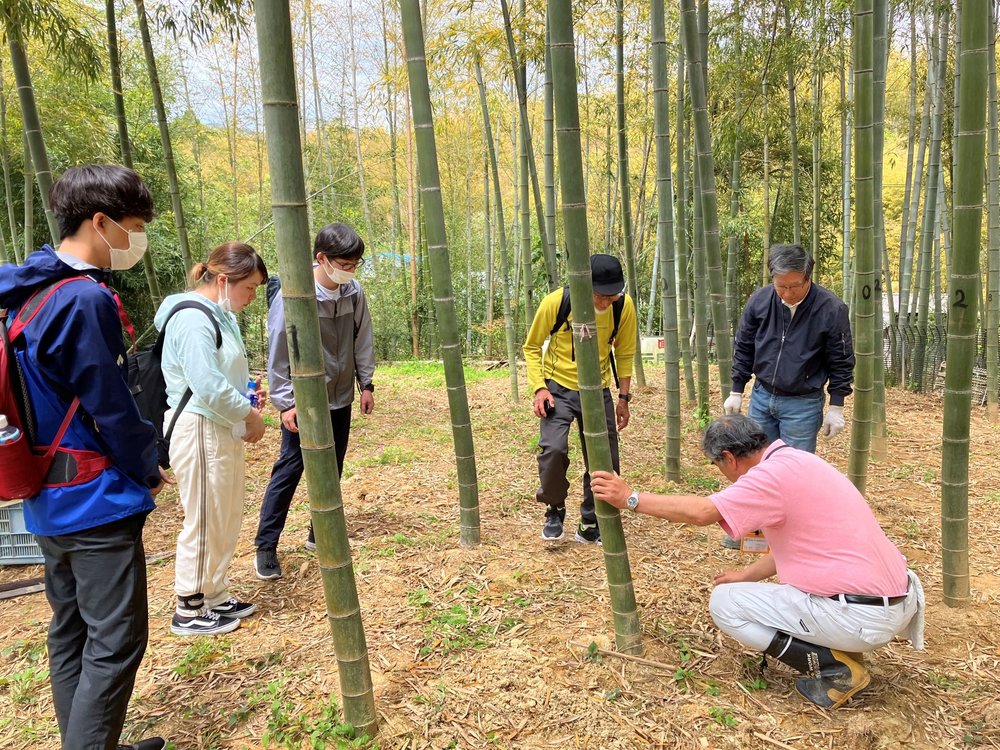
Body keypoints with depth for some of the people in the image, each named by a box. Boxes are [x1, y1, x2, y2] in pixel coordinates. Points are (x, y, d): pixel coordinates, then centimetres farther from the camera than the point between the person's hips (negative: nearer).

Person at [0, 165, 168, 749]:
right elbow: (110, 406, -18)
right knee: (117, 641, 0)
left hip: (49, 500, 10)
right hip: (98, 499, -10)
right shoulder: (85, 299, -21)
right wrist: (149, 471, -1)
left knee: (71, 634, 19)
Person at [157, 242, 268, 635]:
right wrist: (250, 414, -14)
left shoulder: (218, 314, 12)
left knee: (227, 519, 19)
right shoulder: (193, 318, -20)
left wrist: (247, 393, 5)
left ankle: (215, 596, 34)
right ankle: (188, 611, 21)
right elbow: (208, 387, -26)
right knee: (204, 523, 3)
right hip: (200, 431, -10)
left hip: (224, 429, 10)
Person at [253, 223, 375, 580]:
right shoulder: (293, 296, -18)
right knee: (288, 471, 1)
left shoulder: (354, 293, -4)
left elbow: (363, 341, 7)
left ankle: (319, 534, 29)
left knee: (332, 470, 13)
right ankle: (266, 546, 14)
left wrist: (366, 384, 9)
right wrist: (285, 403, -13)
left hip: (341, 400, 5)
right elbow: (278, 355, -14)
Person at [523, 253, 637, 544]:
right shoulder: (555, 302, -19)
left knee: (606, 462, 4)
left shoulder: (624, 306, -12)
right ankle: (555, 510, 7)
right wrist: (539, 387, -15)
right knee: (553, 449, -22)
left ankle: (590, 526, 25)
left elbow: (625, 353, 4)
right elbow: (532, 347, -4)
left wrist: (623, 397, 1)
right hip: (558, 388, -3)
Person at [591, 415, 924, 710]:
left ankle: (835, 668, -2)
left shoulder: (776, 473, -17)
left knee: (724, 603, -2)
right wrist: (746, 575, 26)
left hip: (865, 616, -10)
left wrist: (631, 497, -15)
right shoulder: (796, 461, 12)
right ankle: (843, 648, 14)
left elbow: (701, 512, -25)